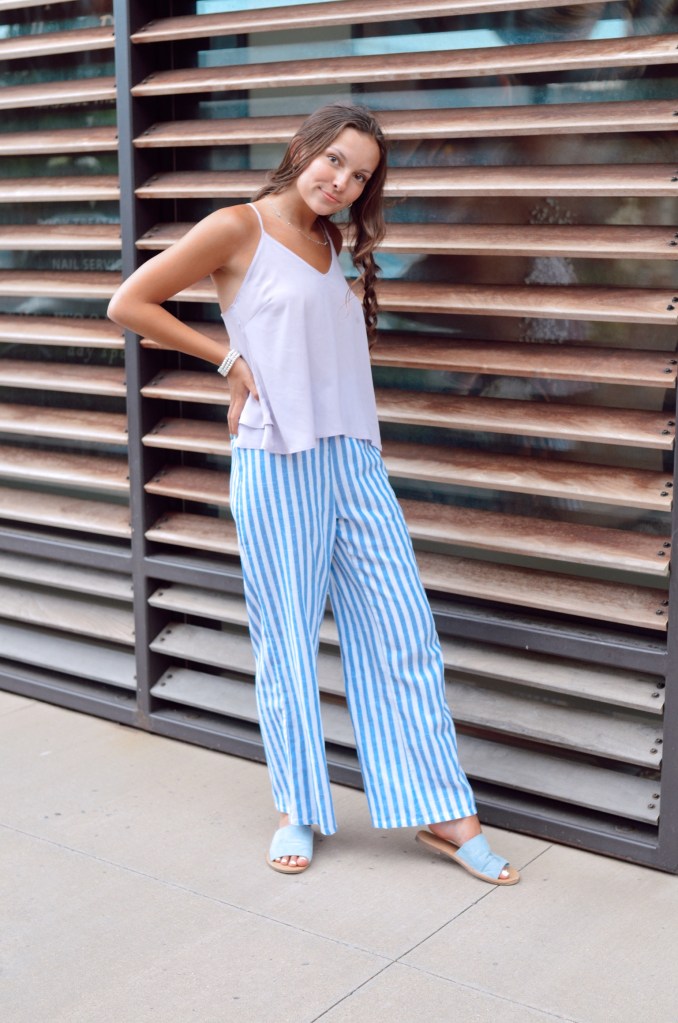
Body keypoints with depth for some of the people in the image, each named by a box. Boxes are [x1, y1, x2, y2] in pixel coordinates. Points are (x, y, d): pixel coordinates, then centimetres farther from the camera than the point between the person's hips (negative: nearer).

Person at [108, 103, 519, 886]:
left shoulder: (334, 244, 16)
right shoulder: (240, 227, -3)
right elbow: (128, 304, -4)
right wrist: (229, 359, -4)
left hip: (354, 460, 6)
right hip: (276, 465, -6)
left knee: (403, 631, 4)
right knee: (287, 640, 4)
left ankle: (441, 812, 14)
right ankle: (298, 810, 22)